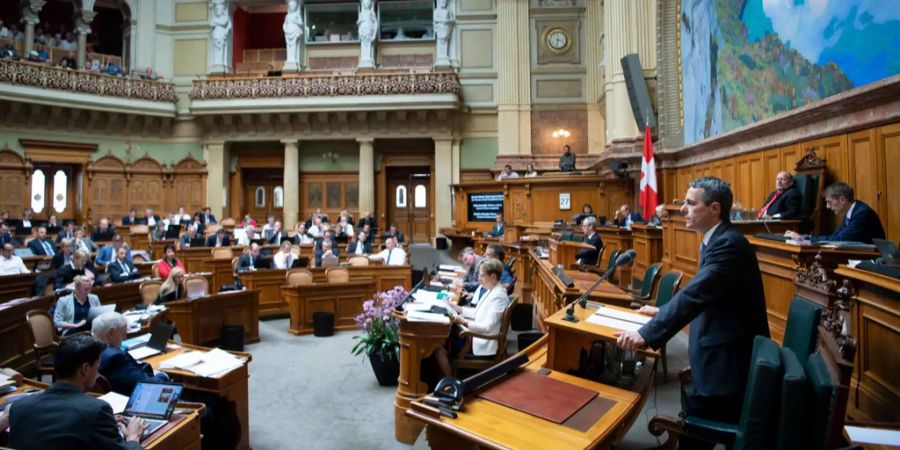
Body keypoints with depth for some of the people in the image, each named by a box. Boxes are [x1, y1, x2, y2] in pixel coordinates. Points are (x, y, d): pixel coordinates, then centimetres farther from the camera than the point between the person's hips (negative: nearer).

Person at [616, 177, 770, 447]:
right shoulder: (718, 239, 9)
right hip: (719, 353, 9)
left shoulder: (728, 243, -23)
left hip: (727, 358, -9)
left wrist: (646, 334, -40)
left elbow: (695, 294, -35)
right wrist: (664, 311, 17)